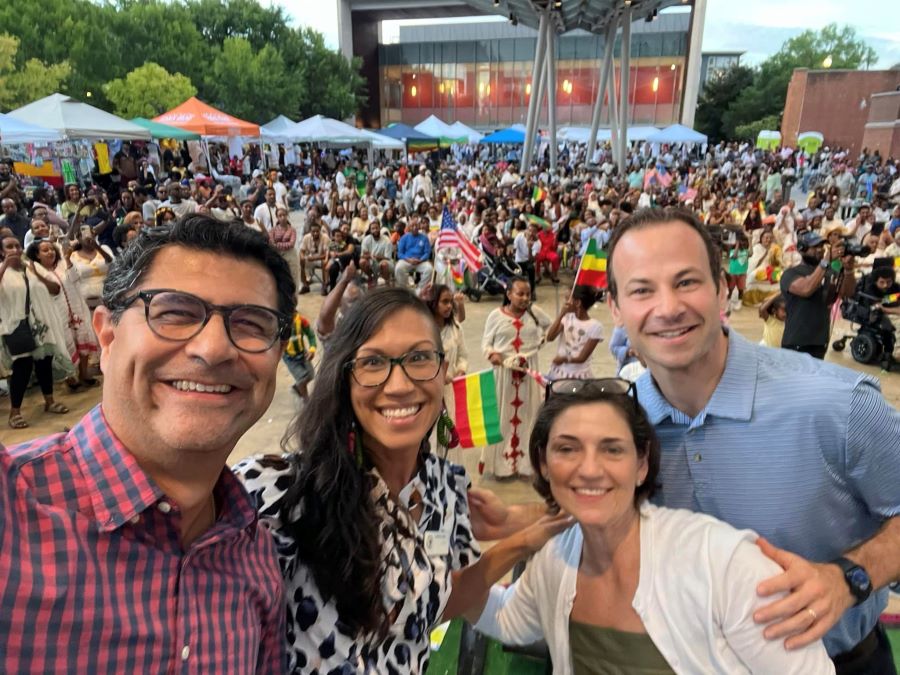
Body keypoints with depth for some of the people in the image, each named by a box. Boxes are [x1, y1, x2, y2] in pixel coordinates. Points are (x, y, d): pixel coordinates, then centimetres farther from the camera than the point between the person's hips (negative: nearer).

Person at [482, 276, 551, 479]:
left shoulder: (535, 312, 2)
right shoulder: (496, 315, -5)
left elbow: (550, 325, 22)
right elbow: (486, 341, -1)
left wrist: (541, 340, 6)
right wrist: (491, 354, -21)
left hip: (528, 371, 2)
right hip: (503, 371, -2)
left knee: (526, 414, 7)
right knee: (502, 415, 2)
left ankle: (524, 462, 19)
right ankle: (501, 463, 13)